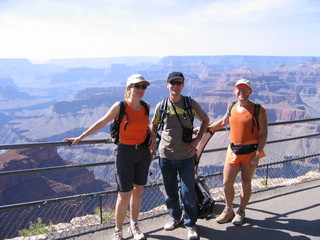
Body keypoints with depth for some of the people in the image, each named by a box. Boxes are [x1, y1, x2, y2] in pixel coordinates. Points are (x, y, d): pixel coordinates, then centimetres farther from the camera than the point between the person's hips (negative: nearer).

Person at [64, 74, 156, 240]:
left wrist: (152, 135, 2)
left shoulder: (146, 106, 0)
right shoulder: (120, 106, -14)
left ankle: (134, 226, 32)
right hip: (125, 153, -5)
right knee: (124, 195, -2)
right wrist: (79, 138, -3)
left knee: (138, 190, 14)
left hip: (144, 152, 5)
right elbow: (101, 123, -6)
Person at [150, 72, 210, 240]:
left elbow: (206, 120, 9)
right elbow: (154, 124, 17)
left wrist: (197, 139, 0)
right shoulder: (161, 106, 0)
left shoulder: (191, 104, -4)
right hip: (166, 156, 2)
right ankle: (174, 217, 37)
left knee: (187, 192, 1)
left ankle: (190, 224, 20)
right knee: (170, 191, 15)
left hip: (186, 156, -2)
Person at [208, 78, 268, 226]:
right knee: (227, 183, 5)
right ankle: (228, 211, 27)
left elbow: (263, 134, -9)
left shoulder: (258, 111, -9)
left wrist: (257, 155, -15)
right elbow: (224, 121, 25)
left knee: (246, 183, 9)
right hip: (233, 151, 4)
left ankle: (241, 212, 28)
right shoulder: (231, 108, 6)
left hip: (250, 152, -4)